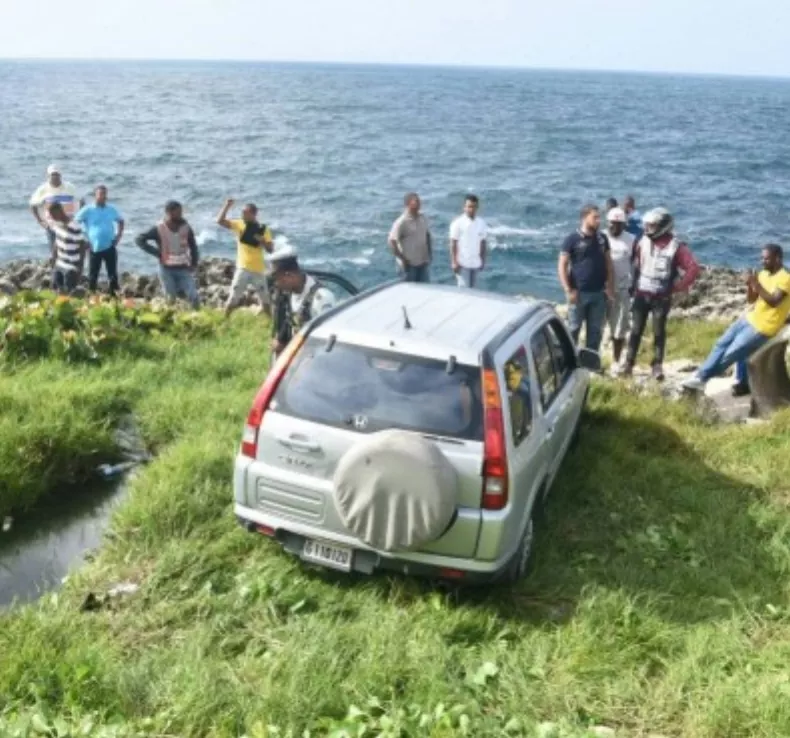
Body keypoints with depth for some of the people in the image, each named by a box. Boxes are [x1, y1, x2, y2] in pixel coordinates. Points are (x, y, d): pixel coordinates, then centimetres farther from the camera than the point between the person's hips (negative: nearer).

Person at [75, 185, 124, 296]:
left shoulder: (112, 209, 4)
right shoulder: (88, 210, -6)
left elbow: (120, 221, 20)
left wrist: (119, 235, 7)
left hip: (109, 247, 2)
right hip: (95, 247, -2)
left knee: (113, 274, 5)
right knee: (93, 275, 6)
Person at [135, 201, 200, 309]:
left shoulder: (186, 228, -2)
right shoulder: (159, 229, -10)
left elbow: (193, 246, 9)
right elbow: (139, 240, -6)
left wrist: (194, 264, 1)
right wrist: (157, 253, -11)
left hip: (184, 269, 2)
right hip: (167, 270, -2)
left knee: (194, 297, -7)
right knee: (170, 300, 4)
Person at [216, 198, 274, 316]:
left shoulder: (263, 229, 0)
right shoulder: (239, 224, 0)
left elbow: (270, 249, -3)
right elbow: (220, 221, -11)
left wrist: (262, 241, -20)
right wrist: (227, 206, -18)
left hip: (258, 269, 1)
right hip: (243, 268, -1)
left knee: (265, 300, 10)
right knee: (233, 299, -5)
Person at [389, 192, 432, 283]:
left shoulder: (422, 218, 3)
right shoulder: (401, 222, -16)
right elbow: (392, 242, -18)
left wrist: (430, 252, 10)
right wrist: (403, 259, -16)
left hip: (423, 262, 6)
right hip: (409, 264, -6)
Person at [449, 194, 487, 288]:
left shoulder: (481, 223, 4)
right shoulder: (458, 223, -9)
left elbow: (483, 243, 10)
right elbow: (453, 244, -8)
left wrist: (483, 261, 10)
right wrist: (454, 262, -13)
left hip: (476, 263, 5)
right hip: (462, 263, -5)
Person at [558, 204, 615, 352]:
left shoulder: (602, 238, 6)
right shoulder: (573, 239, -8)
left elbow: (609, 264, 12)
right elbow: (562, 266, -8)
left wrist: (610, 287, 4)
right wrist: (568, 290, -14)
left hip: (599, 293, 4)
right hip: (579, 293, -4)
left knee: (595, 331, 11)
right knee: (573, 329, 3)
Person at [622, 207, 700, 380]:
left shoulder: (676, 246, -10)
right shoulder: (643, 242, 1)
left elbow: (693, 269, -13)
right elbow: (636, 264, 14)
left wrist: (677, 288, -12)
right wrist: (634, 284, 8)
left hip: (662, 297, -2)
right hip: (641, 294, 3)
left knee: (659, 332, 5)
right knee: (636, 330, 5)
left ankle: (657, 366, 14)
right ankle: (629, 363, 12)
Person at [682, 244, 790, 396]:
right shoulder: (764, 274, 9)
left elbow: (773, 301, -30)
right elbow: (751, 300, 11)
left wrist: (757, 285, -34)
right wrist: (750, 286, -8)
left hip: (764, 327, -9)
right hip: (751, 318, 9)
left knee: (732, 352, -9)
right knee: (721, 344, 3)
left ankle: (703, 377, 5)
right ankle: (700, 377, 5)